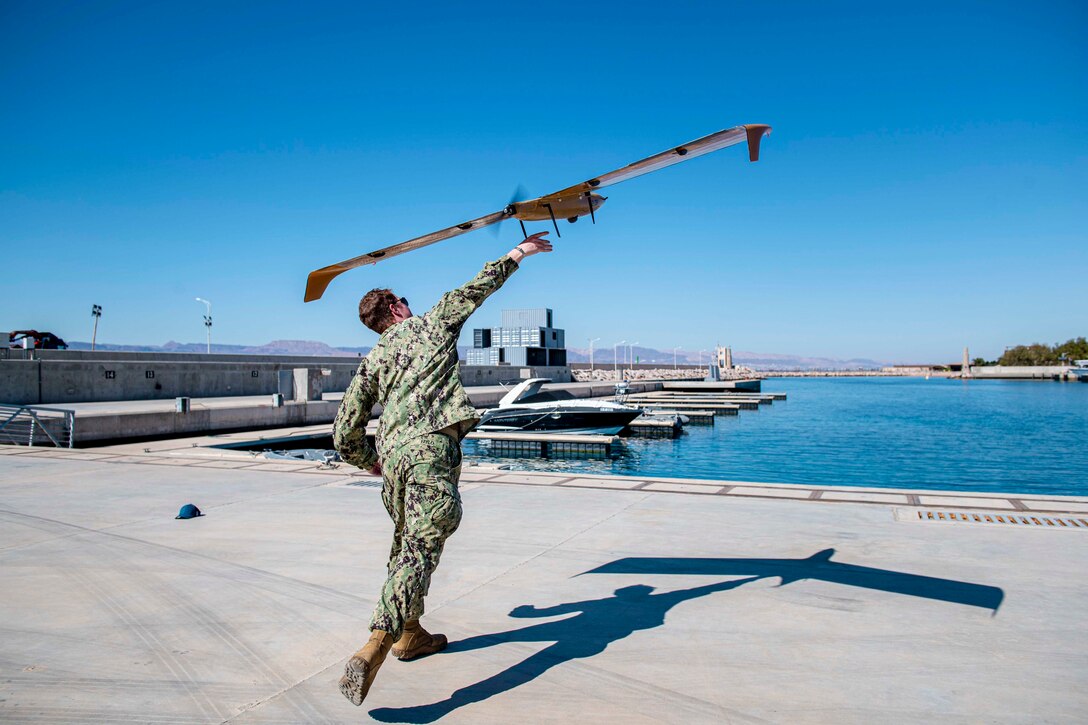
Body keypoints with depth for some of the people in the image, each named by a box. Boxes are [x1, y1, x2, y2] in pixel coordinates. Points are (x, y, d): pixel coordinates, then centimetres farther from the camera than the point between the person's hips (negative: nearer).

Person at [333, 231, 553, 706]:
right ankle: (373, 649, -26)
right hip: (432, 447, -5)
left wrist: (370, 463, 34)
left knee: (407, 543, 22)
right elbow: (478, 287, 22)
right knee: (421, 548, -13)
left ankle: (409, 634, 35)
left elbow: (345, 434, 16)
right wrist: (518, 253, 35)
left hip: (393, 452, 6)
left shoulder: (371, 361, 21)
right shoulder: (433, 324, 14)